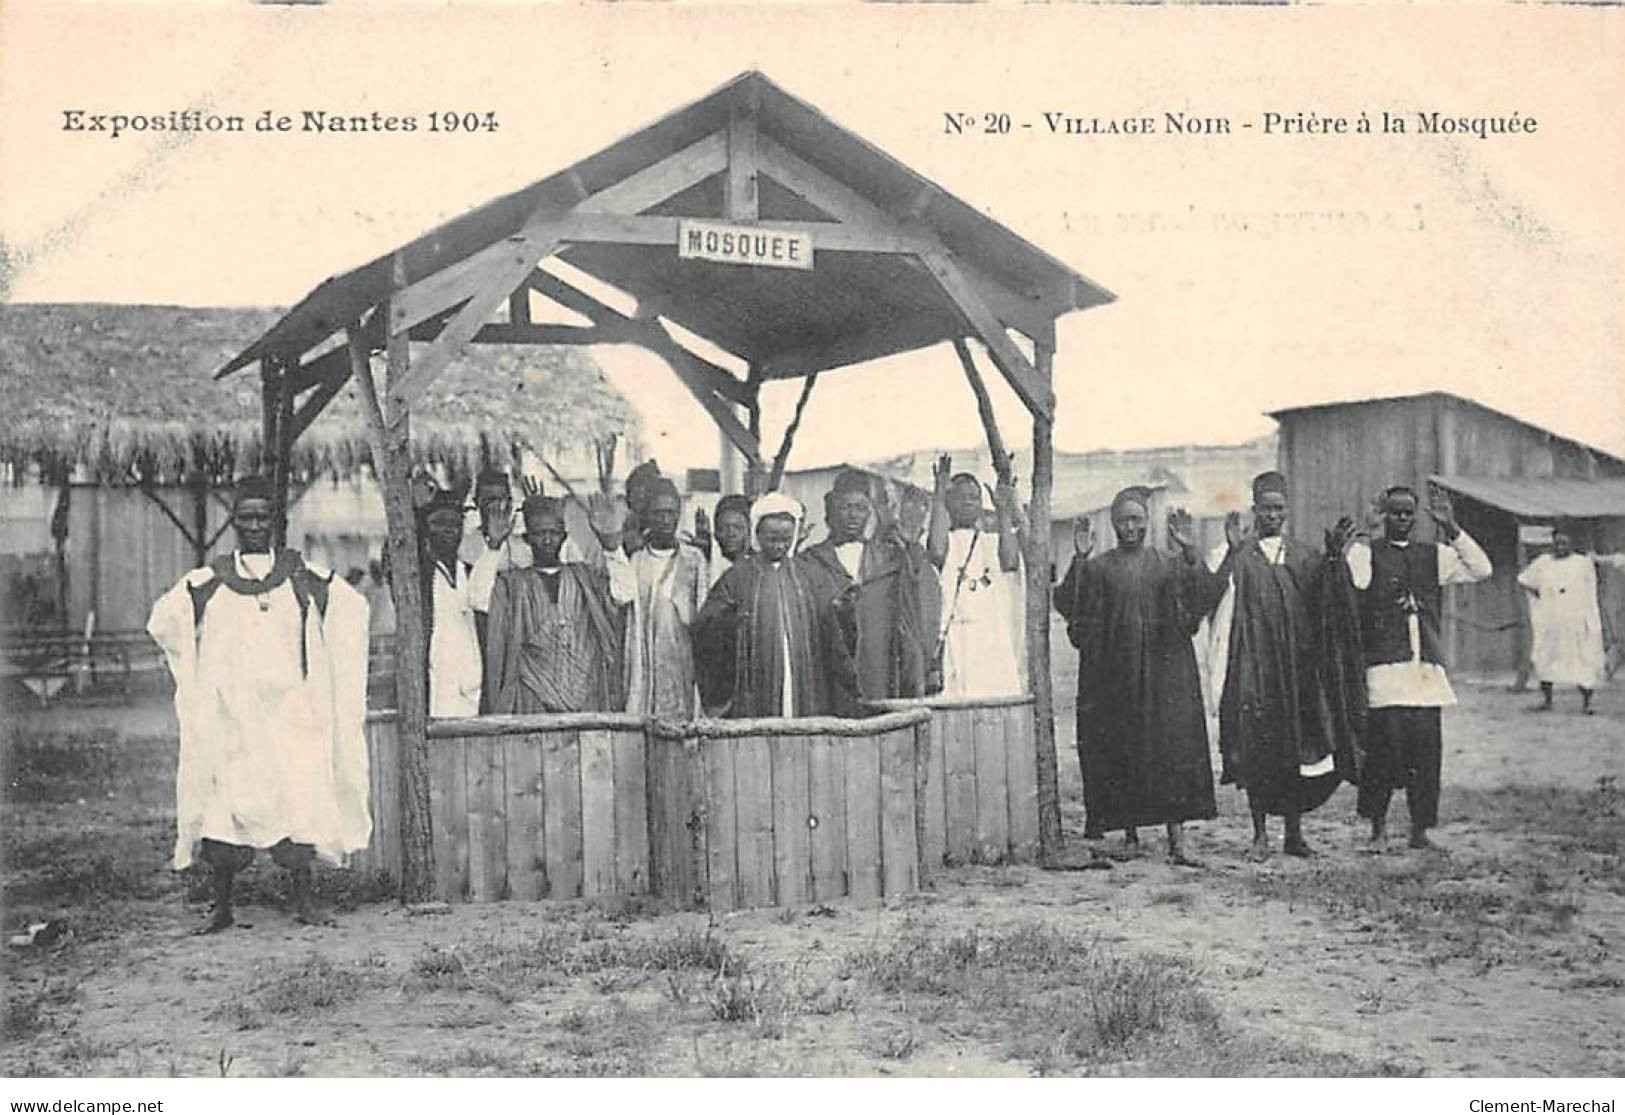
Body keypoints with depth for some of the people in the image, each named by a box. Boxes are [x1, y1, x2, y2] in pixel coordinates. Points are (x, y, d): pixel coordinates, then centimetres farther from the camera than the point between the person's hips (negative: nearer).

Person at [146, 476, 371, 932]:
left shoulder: (303, 577, 5)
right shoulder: (206, 583, 4)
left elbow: (352, 607, 16)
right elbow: (162, 621, 14)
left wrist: (316, 663, 15)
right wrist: (200, 670, 13)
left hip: (289, 708, 0)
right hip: (229, 710, 0)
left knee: (300, 793, -6)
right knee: (225, 798, -2)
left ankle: (304, 899, 2)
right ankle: (221, 904, 6)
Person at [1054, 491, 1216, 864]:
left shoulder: (1167, 565, 10)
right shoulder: (1098, 568, 7)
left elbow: (1197, 601, -7)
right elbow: (1068, 606, -7)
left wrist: (1189, 553, -18)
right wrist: (1078, 561, -17)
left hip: (1162, 669, 0)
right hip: (1113, 671, 0)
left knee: (1171, 747, -7)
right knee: (1119, 747, 0)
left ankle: (1177, 837, -9)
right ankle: (1129, 828, 14)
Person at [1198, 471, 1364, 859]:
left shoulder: (1305, 557, 12)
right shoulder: (1235, 556, 3)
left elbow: (1324, 604, -3)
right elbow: (1213, 595, -15)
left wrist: (1334, 558, -18)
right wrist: (1232, 551, -27)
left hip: (1297, 664, 3)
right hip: (1253, 664, -2)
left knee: (1297, 747, 3)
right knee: (1256, 751, -2)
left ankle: (1294, 832, 12)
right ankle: (1260, 833, 7)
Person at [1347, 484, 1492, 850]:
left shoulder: (1433, 555, 16)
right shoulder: (1365, 553, 5)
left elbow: (1481, 569, 4)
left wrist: (1451, 528, -1)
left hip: (1427, 668, 4)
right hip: (1384, 666, -4)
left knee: (1426, 749, 1)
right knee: (1386, 747, -8)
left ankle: (1420, 829, 12)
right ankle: (1378, 827, 6)